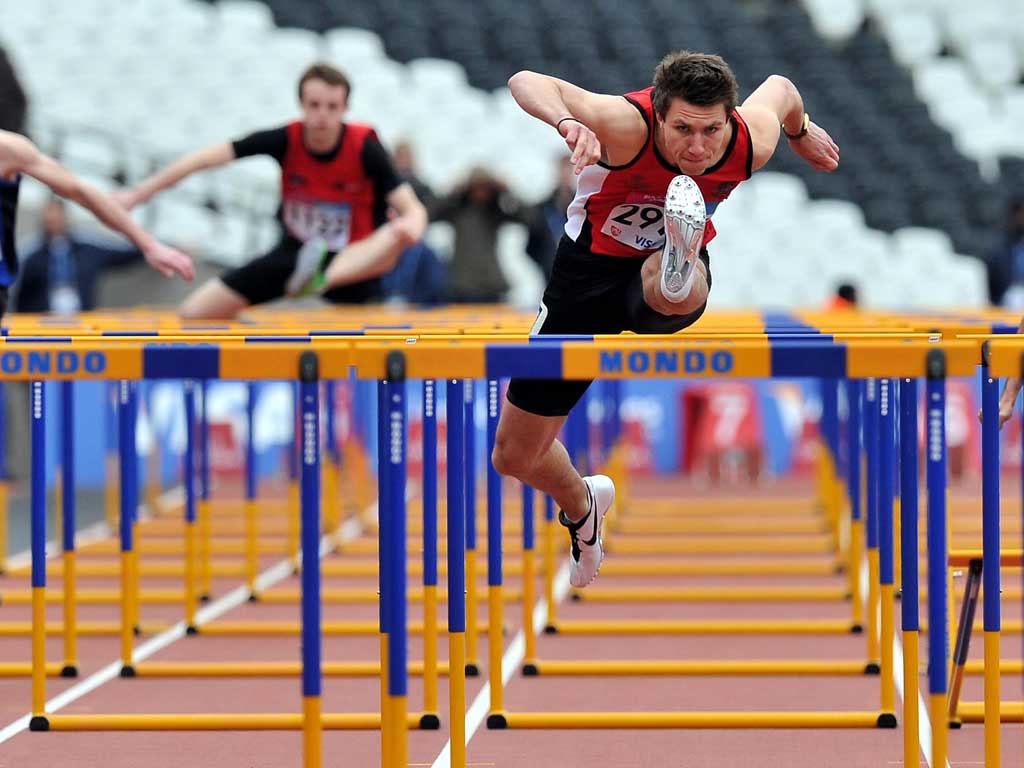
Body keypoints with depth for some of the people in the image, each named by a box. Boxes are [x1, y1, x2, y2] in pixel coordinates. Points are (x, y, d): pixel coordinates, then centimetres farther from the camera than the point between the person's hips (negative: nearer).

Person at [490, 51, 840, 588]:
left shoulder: (753, 142, -23)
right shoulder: (627, 126, -33)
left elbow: (779, 88, 2)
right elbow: (527, 82, -45)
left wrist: (802, 131, 25)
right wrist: (565, 121, -66)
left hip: (670, 265, 0)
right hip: (591, 265, 0)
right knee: (514, 457, 14)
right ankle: (581, 506, 43)